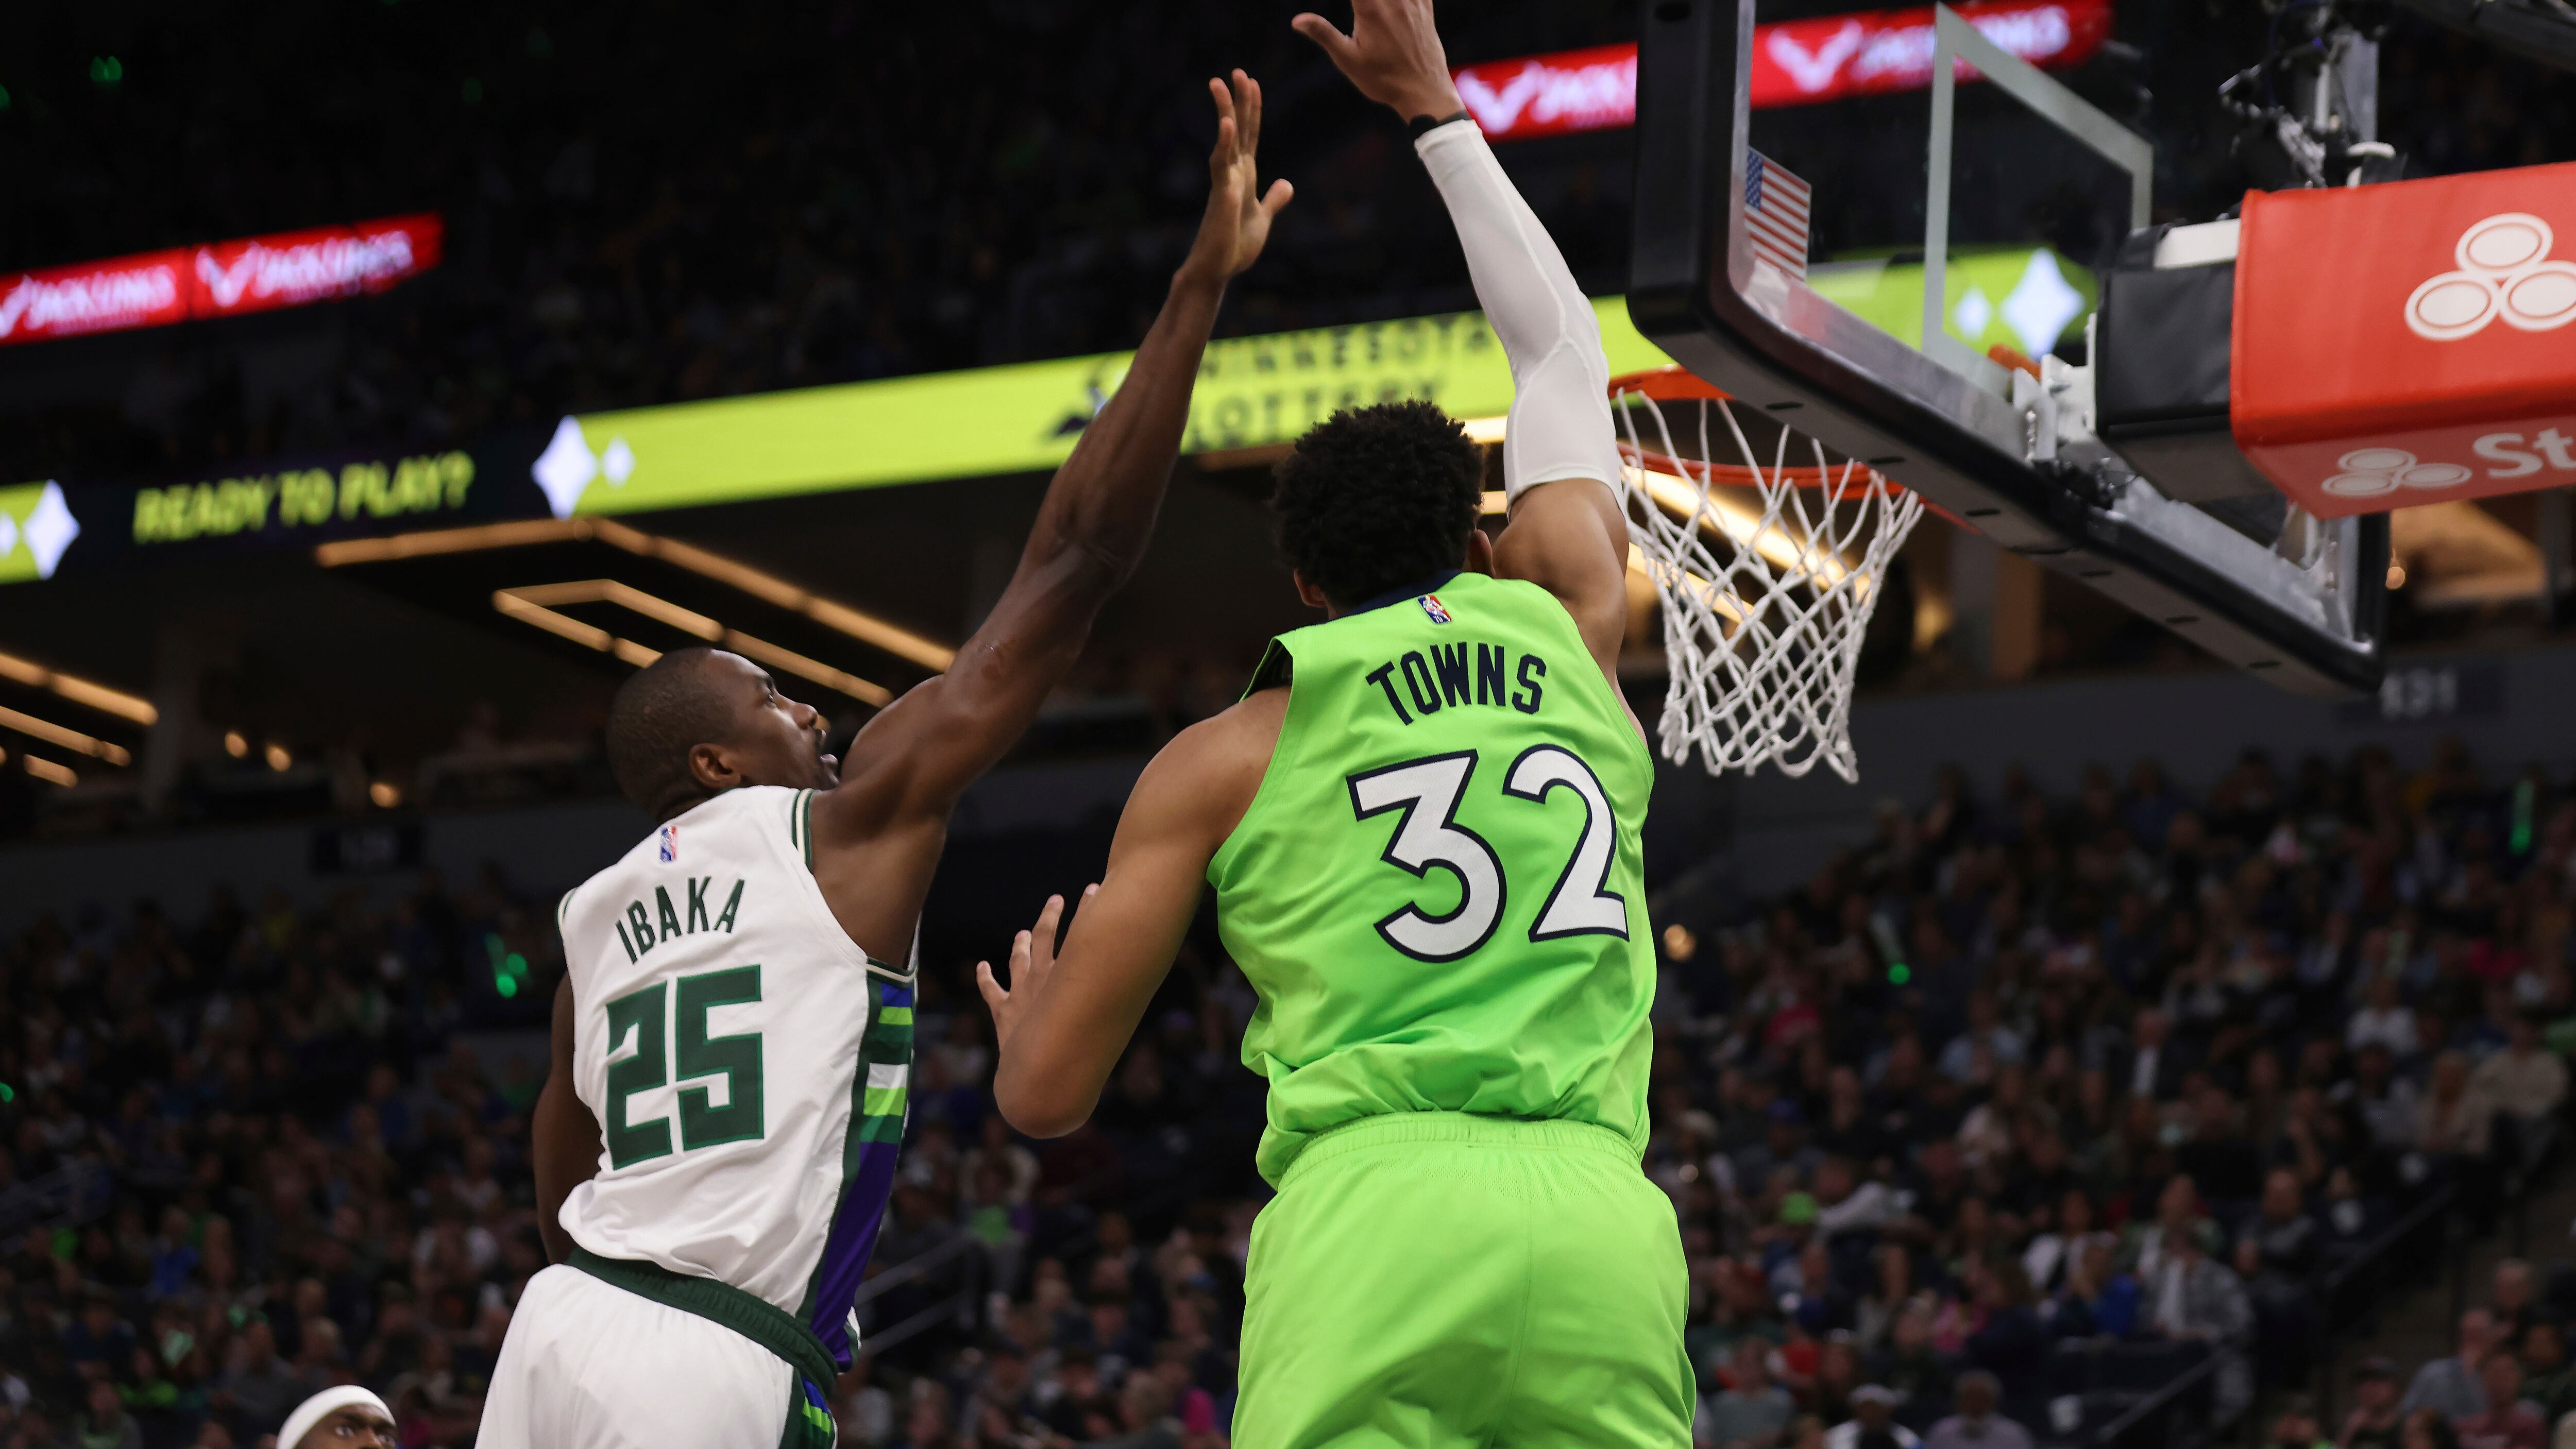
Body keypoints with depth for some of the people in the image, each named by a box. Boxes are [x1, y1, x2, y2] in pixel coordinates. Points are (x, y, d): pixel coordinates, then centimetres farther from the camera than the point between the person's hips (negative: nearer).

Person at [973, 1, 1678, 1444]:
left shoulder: (1225, 757, 14)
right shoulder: (1573, 632, 20)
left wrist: (1027, 1014, 39)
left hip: (1373, 1214, -2)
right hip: (1597, 1223, 2)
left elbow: (1047, 1096, 15)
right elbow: (1566, 350, 39)